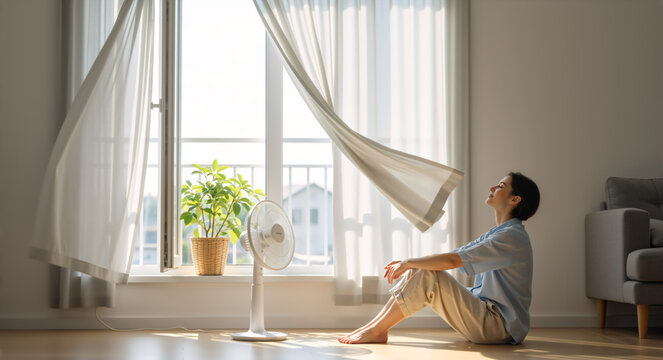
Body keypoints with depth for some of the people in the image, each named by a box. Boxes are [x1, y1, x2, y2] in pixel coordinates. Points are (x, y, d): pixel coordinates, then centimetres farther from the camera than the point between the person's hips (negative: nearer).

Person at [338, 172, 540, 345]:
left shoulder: (512, 236, -16)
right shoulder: (495, 234, 18)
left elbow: (452, 261, -23)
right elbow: (452, 256, 15)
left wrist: (409, 263, -13)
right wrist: (407, 265, 4)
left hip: (499, 326, -9)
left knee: (427, 275, -20)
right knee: (419, 270, 3)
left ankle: (378, 330, -12)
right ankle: (374, 326, 0)